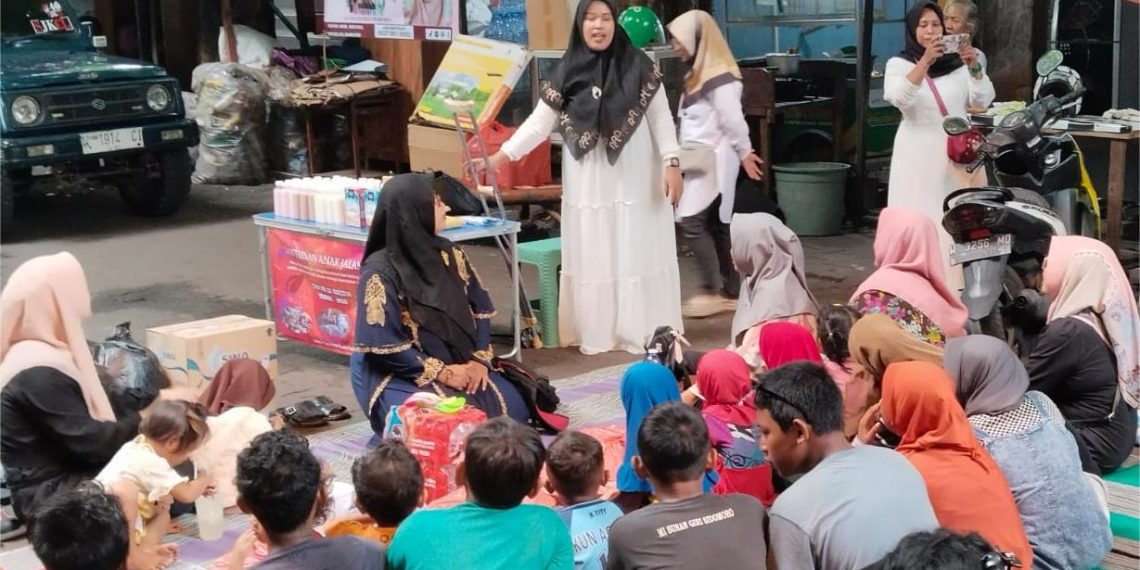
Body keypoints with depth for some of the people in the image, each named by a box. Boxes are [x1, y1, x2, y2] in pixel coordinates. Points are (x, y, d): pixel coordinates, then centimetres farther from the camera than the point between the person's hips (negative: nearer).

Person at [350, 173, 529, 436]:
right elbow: (381, 344, -18)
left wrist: (479, 360, -7)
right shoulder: (380, 271, -16)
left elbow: (480, 307, 8)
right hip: (397, 376, -6)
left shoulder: (447, 253, 3)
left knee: (510, 406, -13)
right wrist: (440, 372, -19)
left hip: (458, 365, 6)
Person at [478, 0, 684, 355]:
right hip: (589, 183, 2)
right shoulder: (568, 72, 1)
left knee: (638, 253, 2)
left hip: (636, 179, -2)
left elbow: (661, 118, -1)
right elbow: (540, 122, 2)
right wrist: (500, 156, -5)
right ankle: (597, 333, 13)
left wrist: (671, 163, -10)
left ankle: (646, 332, 10)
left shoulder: (638, 65, -3)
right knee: (592, 255, 5)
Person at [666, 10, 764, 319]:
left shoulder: (719, 76, -16)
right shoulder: (699, 73, 15)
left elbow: (733, 120, -17)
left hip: (715, 159, -10)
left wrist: (745, 153, -11)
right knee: (715, 225, 9)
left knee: (691, 221, -14)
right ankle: (731, 292, 13)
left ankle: (711, 292, -9)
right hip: (701, 159, 10)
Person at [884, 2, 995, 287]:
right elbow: (900, 99, -18)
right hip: (919, 156, -3)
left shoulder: (957, 63, 9)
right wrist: (925, 61, -29)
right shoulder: (899, 64, 1)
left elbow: (983, 101, 1)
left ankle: (957, 285, 6)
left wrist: (974, 67, -16)